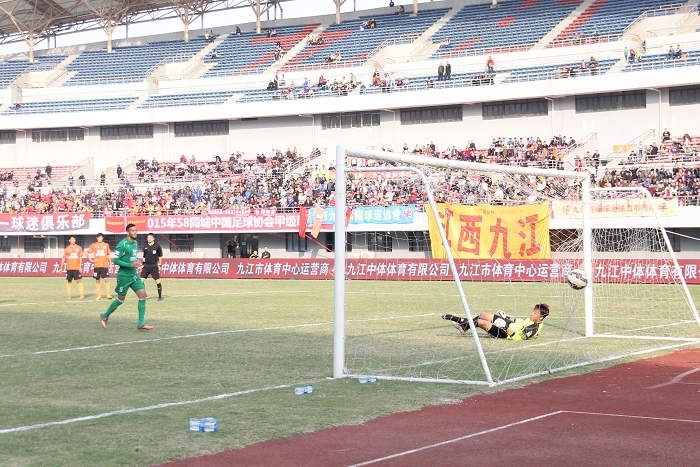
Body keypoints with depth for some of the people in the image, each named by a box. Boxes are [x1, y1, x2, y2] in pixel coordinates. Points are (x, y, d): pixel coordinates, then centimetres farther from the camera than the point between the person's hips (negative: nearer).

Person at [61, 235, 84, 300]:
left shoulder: (79, 248, 5)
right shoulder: (66, 249, 6)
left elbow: (80, 257, 6)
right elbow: (64, 258, 7)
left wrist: (80, 266, -2)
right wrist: (61, 267, 2)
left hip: (76, 268, -1)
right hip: (69, 268, 1)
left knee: (79, 280, -7)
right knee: (69, 281, 4)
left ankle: (82, 294, -6)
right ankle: (69, 295, 10)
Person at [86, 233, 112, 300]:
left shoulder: (106, 245, 7)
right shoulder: (94, 245, 4)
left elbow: (108, 255, 13)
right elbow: (86, 253, 8)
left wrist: (110, 263, 6)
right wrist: (91, 260, 0)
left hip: (105, 265, 0)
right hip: (96, 266, 0)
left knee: (106, 279, -10)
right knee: (97, 280, 3)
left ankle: (108, 294, -9)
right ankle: (99, 295, 9)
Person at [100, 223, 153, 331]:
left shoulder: (135, 243, 9)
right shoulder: (122, 244, -15)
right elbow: (116, 260, -16)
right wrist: (130, 265, -23)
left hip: (134, 275, 7)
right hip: (124, 276, -7)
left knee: (142, 295, -7)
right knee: (121, 299, 4)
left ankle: (141, 324, -4)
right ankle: (105, 316, 29)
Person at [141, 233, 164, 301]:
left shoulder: (157, 246, -2)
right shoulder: (145, 247, 10)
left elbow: (160, 256, 3)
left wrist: (159, 265, -1)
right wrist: (142, 265, 12)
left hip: (154, 265, -4)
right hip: (146, 265, 4)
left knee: (157, 281, -4)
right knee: (141, 280, -5)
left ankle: (160, 296, 5)